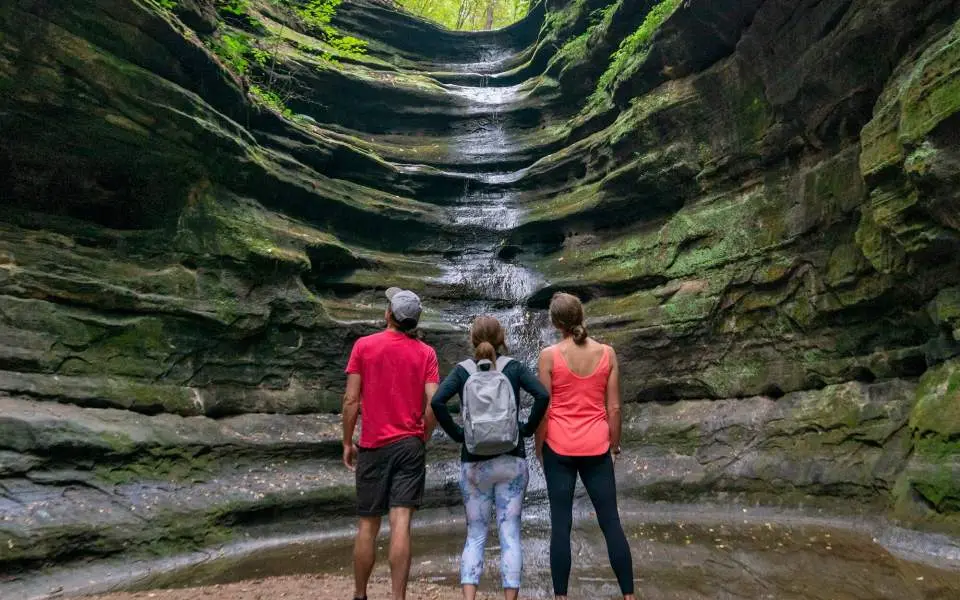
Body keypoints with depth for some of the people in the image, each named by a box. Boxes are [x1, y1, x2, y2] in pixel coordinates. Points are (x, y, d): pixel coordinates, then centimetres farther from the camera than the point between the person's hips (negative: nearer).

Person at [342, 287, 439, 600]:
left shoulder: (364, 346, -2)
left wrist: (347, 442, 6)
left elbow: (351, 400, -4)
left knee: (368, 525, 13)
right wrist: (423, 438, 9)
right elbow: (433, 404, -7)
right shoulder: (426, 353, 0)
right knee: (401, 523, -2)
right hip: (410, 445, 0)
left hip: (373, 446, 0)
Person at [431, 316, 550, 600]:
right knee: (510, 534, 7)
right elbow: (542, 395, -14)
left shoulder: (462, 370, 0)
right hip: (511, 460, 0)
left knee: (475, 534, 11)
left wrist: (456, 433, -3)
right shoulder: (514, 367, 0)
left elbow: (437, 401, -14)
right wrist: (527, 429, -2)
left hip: (473, 463, 1)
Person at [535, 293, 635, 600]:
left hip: (559, 448, -2)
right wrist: (615, 443, 14)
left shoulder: (549, 355, -9)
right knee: (610, 522, 11)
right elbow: (614, 407, 1)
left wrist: (538, 446, 6)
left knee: (561, 524, 7)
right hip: (596, 448, 2)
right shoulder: (607, 353, -2)